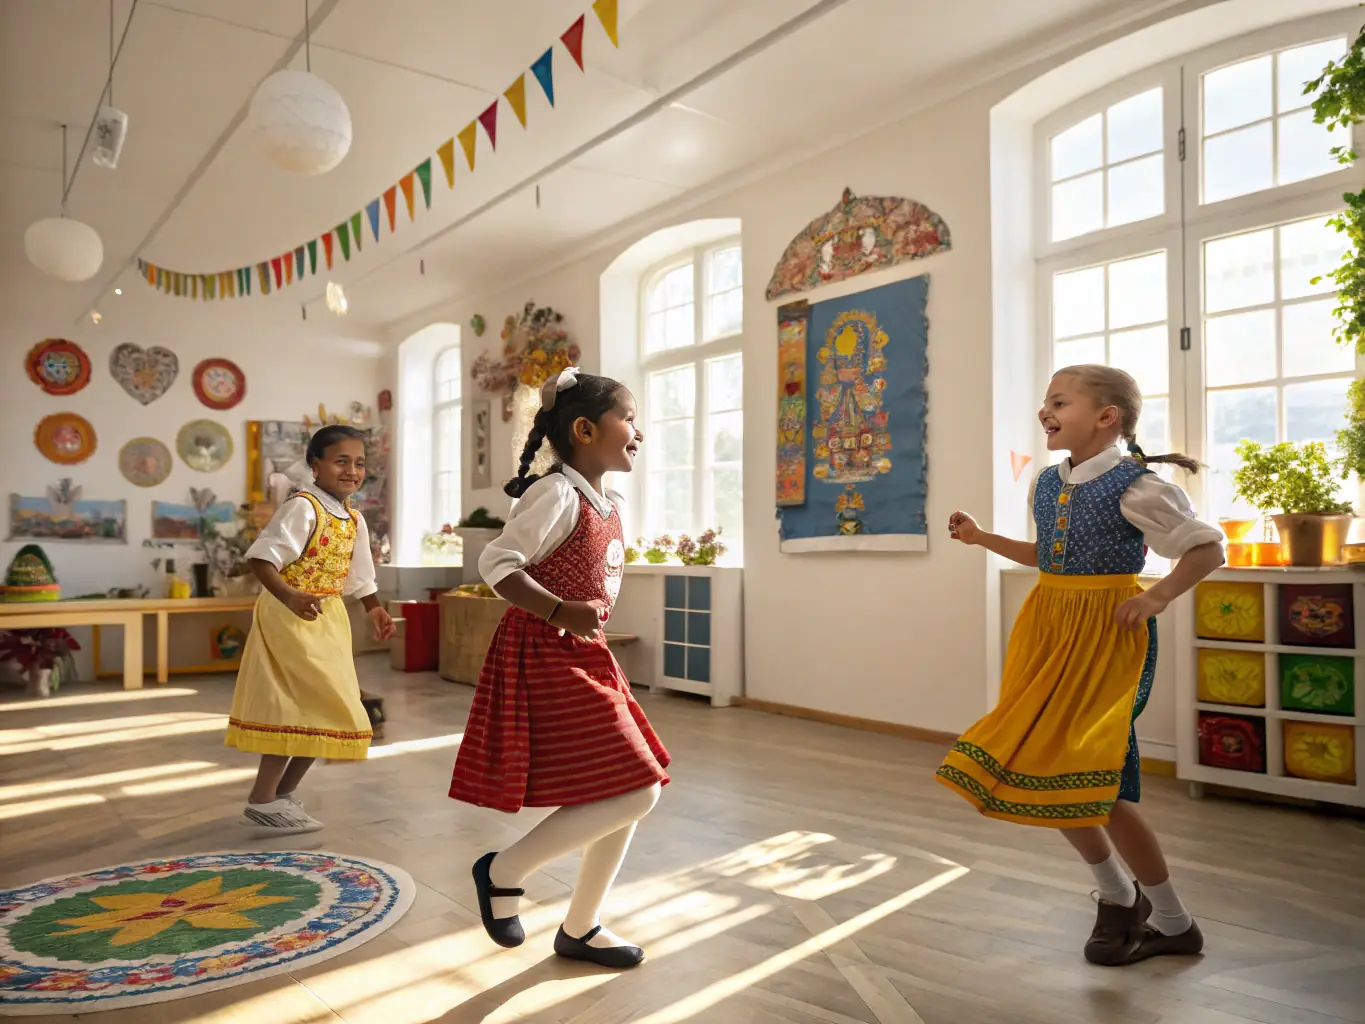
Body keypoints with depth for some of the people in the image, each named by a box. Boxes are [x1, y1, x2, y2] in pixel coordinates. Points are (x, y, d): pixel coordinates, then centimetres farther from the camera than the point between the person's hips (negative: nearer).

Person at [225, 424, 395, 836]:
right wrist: (290, 597, -36)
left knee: (321, 710, 12)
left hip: (329, 620, 9)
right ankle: (263, 801, 4)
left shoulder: (354, 520, 9)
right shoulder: (303, 508, -16)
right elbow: (261, 558, -23)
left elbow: (358, 577, 19)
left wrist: (374, 609, 6)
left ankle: (283, 793, 25)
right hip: (291, 617, -9)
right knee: (299, 709, -8)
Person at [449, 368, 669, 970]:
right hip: (544, 658, -10)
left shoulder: (610, 504, 12)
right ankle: (503, 871, 6)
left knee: (638, 791, 11)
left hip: (583, 659, 10)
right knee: (633, 793, -11)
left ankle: (579, 928, 26)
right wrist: (559, 612, -31)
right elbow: (497, 564, -21)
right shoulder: (556, 494, -15)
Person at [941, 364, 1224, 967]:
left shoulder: (1135, 487, -12)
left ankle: (1172, 922, 18)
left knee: (1097, 784, -6)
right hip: (1051, 632, 8)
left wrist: (1158, 596, -18)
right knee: (1045, 771, 9)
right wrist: (983, 539, 17)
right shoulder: (1047, 484, 9)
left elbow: (1208, 549, -6)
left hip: (1109, 635, -7)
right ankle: (1118, 896, 33)